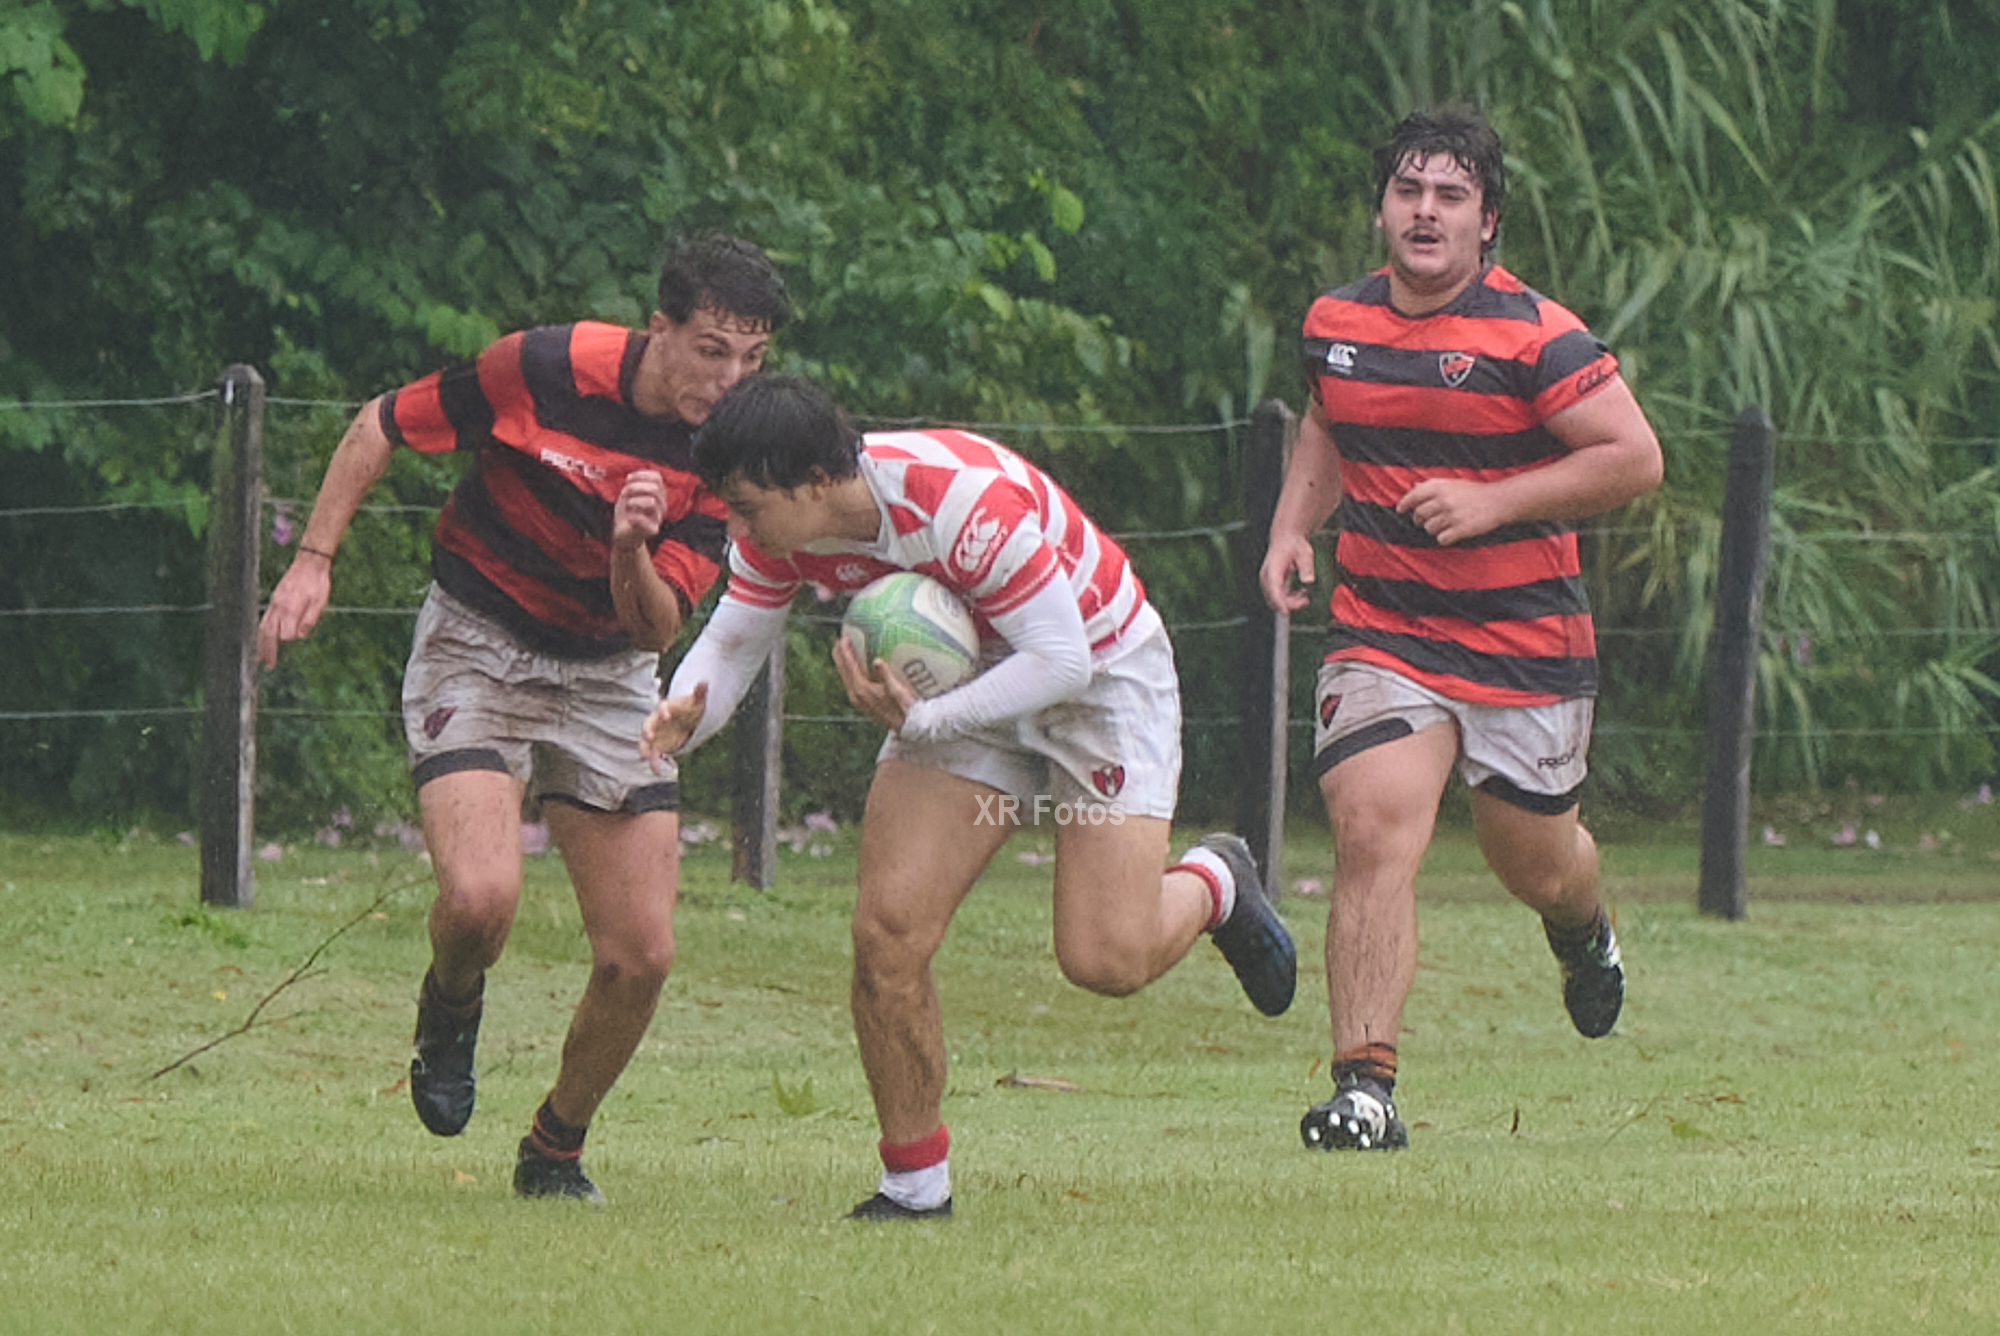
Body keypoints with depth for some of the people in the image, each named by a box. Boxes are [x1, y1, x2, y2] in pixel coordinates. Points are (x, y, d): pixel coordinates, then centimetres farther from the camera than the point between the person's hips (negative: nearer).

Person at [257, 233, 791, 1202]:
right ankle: (449, 1011, 10)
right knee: (480, 896, -27)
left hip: (608, 678, 3)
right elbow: (381, 427, -5)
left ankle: (555, 1151, 19)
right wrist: (313, 561, -9)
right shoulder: (548, 369, -19)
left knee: (640, 954, -6)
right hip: (478, 651, -3)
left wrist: (632, 554, -34)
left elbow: (657, 627, -13)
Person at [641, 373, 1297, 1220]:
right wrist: (683, 719, -23)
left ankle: (1211, 886, 20)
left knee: (1105, 959, -15)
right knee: (888, 931, -12)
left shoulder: (965, 501, -36)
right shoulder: (780, 526, -16)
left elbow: (1060, 659, -31)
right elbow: (730, 643, -2)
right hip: (967, 683, 6)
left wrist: (922, 720, -38)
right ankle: (915, 1181, 2)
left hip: (1100, 669, -6)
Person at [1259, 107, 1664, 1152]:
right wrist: (1293, 527, 8)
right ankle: (1365, 1089, -21)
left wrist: (1493, 502, -20)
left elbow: (1634, 457, -13)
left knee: (1537, 869, 14)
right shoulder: (1336, 324, 4)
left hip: (1527, 648, -2)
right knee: (1374, 835, -20)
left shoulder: (1534, 338, -13)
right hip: (1379, 634, 2)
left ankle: (1583, 933, 54)